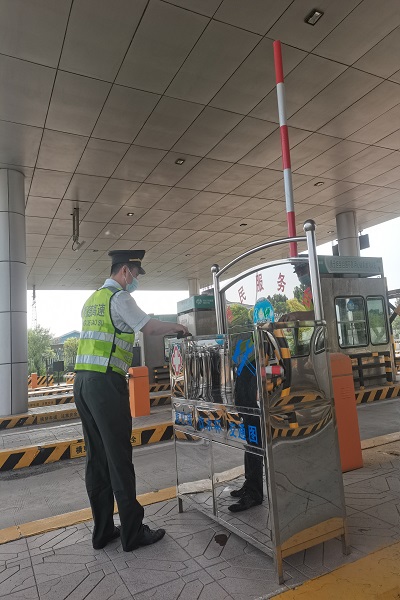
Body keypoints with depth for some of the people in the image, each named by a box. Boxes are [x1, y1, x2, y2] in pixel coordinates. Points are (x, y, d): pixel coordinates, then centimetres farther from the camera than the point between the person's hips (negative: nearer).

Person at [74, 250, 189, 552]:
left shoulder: (92, 300, 20)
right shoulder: (120, 297, -7)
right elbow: (150, 327, -9)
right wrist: (178, 327, 7)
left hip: (82, 381, 9)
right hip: (106, 382, -9)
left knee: (96, 457, 12)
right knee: (119, 458, -1)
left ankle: (102, 531, 23)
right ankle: (133, 532, 11)